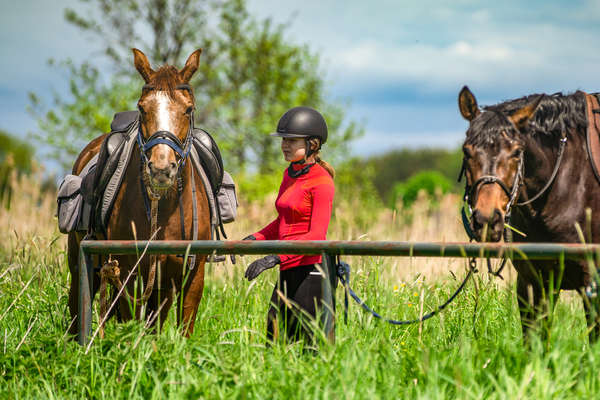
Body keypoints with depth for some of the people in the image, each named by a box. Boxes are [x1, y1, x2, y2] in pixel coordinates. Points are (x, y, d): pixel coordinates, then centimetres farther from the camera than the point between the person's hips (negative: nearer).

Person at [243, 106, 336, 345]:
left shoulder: (321, 182, -11)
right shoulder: (290, 175, 14)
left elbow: (317, 235, -19)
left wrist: (276, 257, -28)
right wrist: (254, 239, 7)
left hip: (310, 270, -9)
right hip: (288, 272, 9)